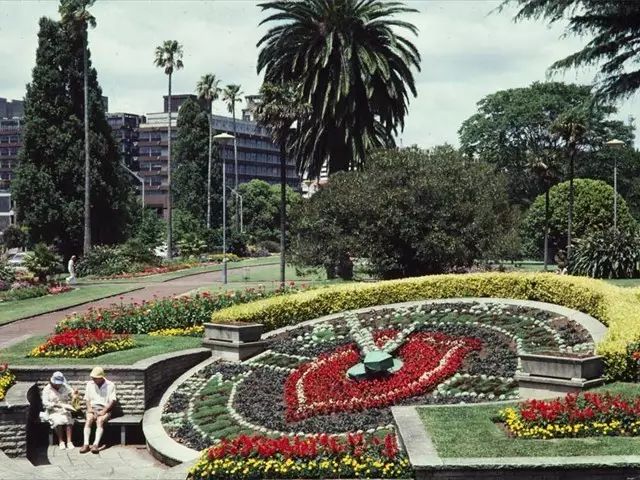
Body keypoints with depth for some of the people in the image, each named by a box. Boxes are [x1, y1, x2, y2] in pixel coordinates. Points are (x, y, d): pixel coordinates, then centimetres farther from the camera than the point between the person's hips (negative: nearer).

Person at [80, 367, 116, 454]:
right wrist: (89, 408, -6)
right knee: (89, 419, -30)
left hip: (104, 410, -2)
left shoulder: (110, 385, 3)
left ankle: (96, 444, -45)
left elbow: (112, 401, -2)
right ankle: (86, 444, -40)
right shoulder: (90, 384, 13)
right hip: (92, 408, 2)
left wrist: (104, 411, -15)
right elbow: (87, 398, 14)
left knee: (100, 420, -34)